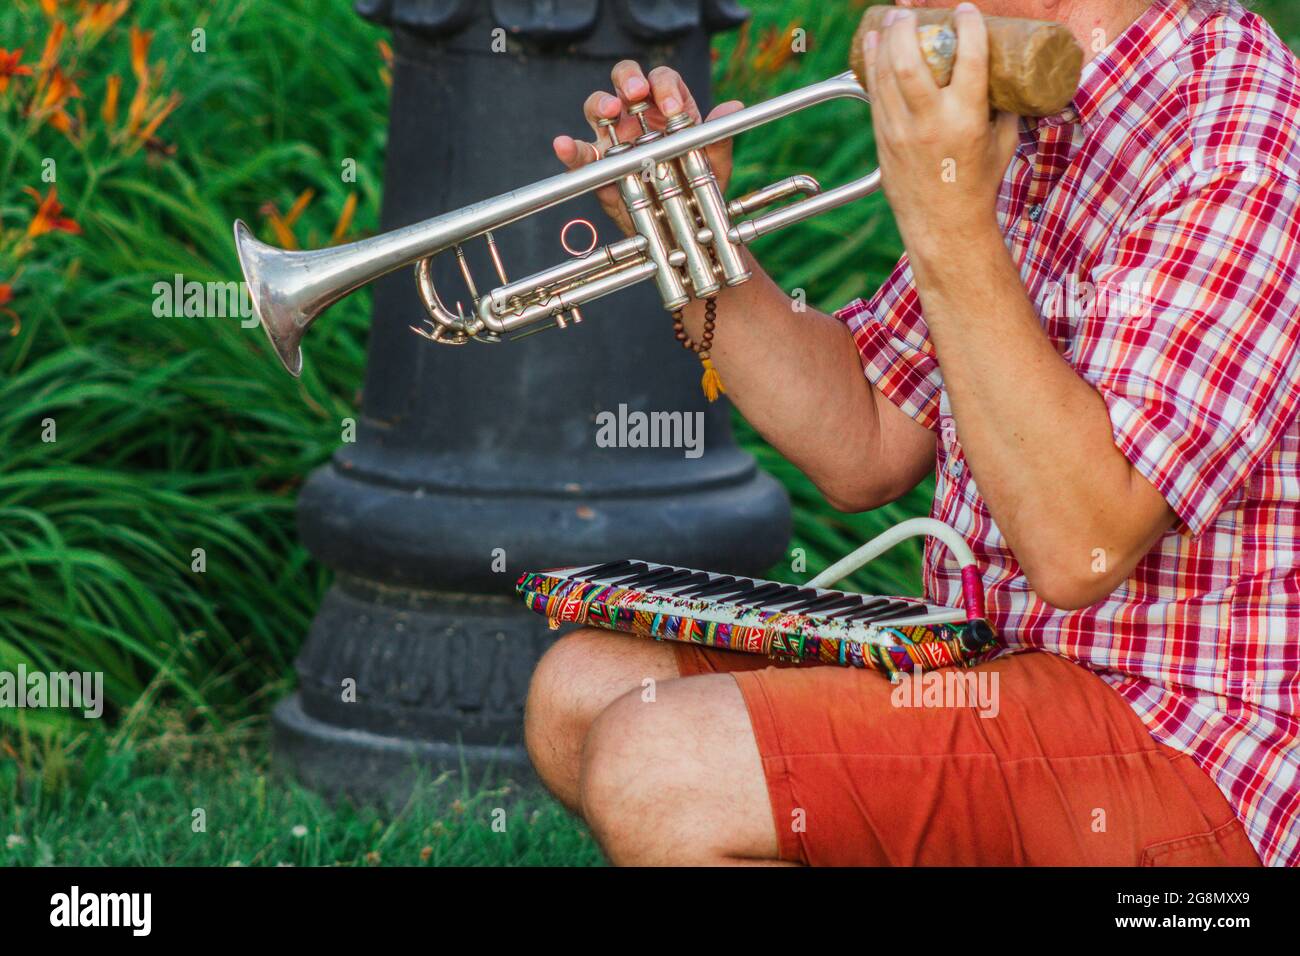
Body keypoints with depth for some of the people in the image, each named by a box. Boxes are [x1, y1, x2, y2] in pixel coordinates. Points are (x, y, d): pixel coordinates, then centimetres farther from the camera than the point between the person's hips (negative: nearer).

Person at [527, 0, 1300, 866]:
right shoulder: (1029, 129, 11)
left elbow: (1078, 550, -27)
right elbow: (866, 453, 13)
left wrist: (949, 224, -28)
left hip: (1178, 745, -10)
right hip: (993, 664, 10)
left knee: (651, 769, -22)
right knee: (581, 692, 7)